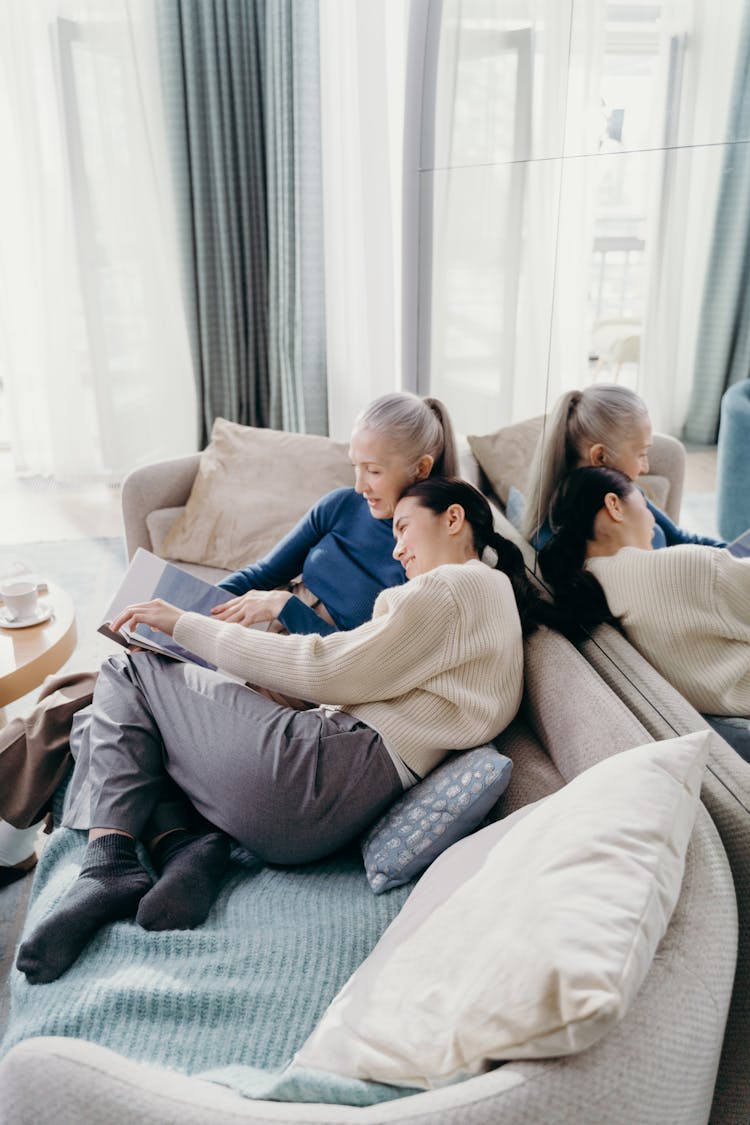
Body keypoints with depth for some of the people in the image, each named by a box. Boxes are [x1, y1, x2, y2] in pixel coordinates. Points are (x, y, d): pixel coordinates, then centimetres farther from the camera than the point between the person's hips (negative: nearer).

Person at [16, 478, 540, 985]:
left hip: (315, 775, -10)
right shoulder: (491, 595, 25)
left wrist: (188, 625, -5)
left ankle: (111, 862, -8)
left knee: (128, 673, 6)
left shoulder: (458, 585, -6)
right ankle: (182, 846, -3)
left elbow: (326, 671, -12)